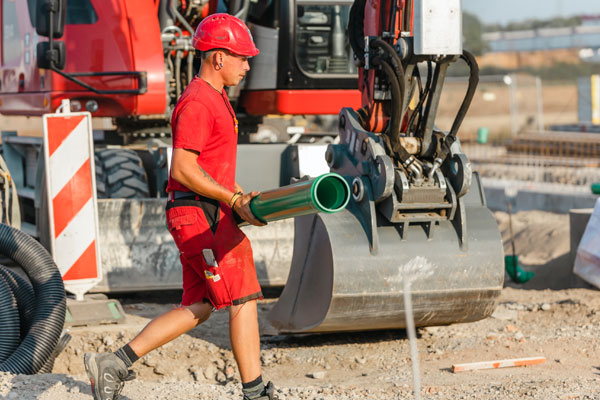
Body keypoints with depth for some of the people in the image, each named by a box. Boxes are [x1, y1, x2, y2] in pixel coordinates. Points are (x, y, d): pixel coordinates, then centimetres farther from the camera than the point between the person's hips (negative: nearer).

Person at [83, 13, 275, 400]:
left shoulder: (215, 98, 19)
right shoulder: (197, 102, -15)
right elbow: (183, 170, -21)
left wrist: (241, 195, 13)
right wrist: (233, 201, -19)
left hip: (210, 213, 10)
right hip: (200, 217, -10)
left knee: (198, 308, 12)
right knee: (243, 299, -6)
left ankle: (115, 364, 13)